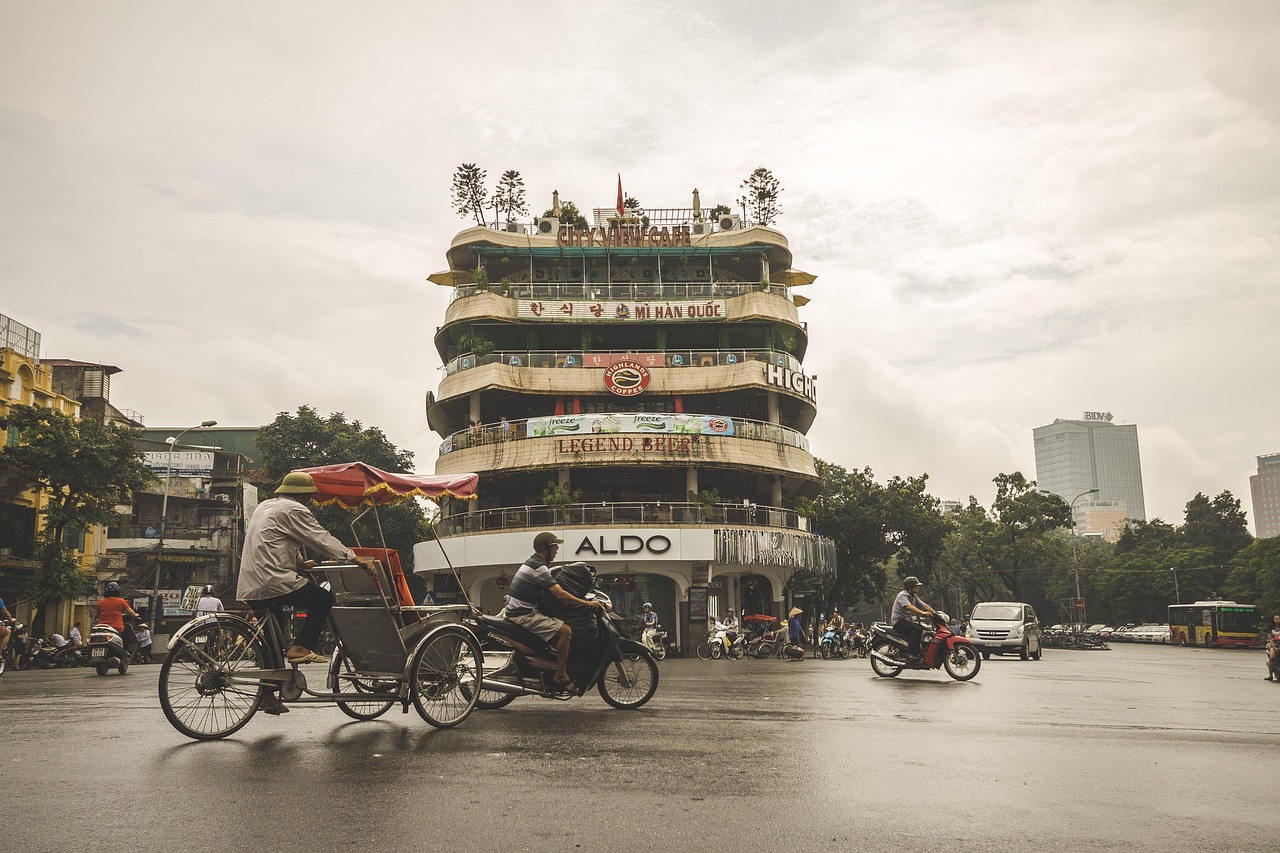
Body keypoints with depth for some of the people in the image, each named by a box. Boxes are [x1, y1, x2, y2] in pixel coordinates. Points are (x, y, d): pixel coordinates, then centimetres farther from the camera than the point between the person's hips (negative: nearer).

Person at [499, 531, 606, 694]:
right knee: (565, 630, -19)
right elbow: (560, 594, -24)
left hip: (515, 610, 11)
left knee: (559, 625, 18)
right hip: (524, 615, -11)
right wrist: (586, 603, -18)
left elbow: (553, 590, 26)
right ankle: (560, 676, -13)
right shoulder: (539, 567, -16)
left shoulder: (531, 563, 16)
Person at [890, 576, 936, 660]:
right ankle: (911, 653, -31)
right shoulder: (902, 595, -14)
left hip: (907, 620, 9)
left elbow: (924, 605, 10)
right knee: (916, 629, -29)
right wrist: (923, 613, -41)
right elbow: (909, 607, -31)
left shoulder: (914, 596, 15)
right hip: (898, 621, -9)